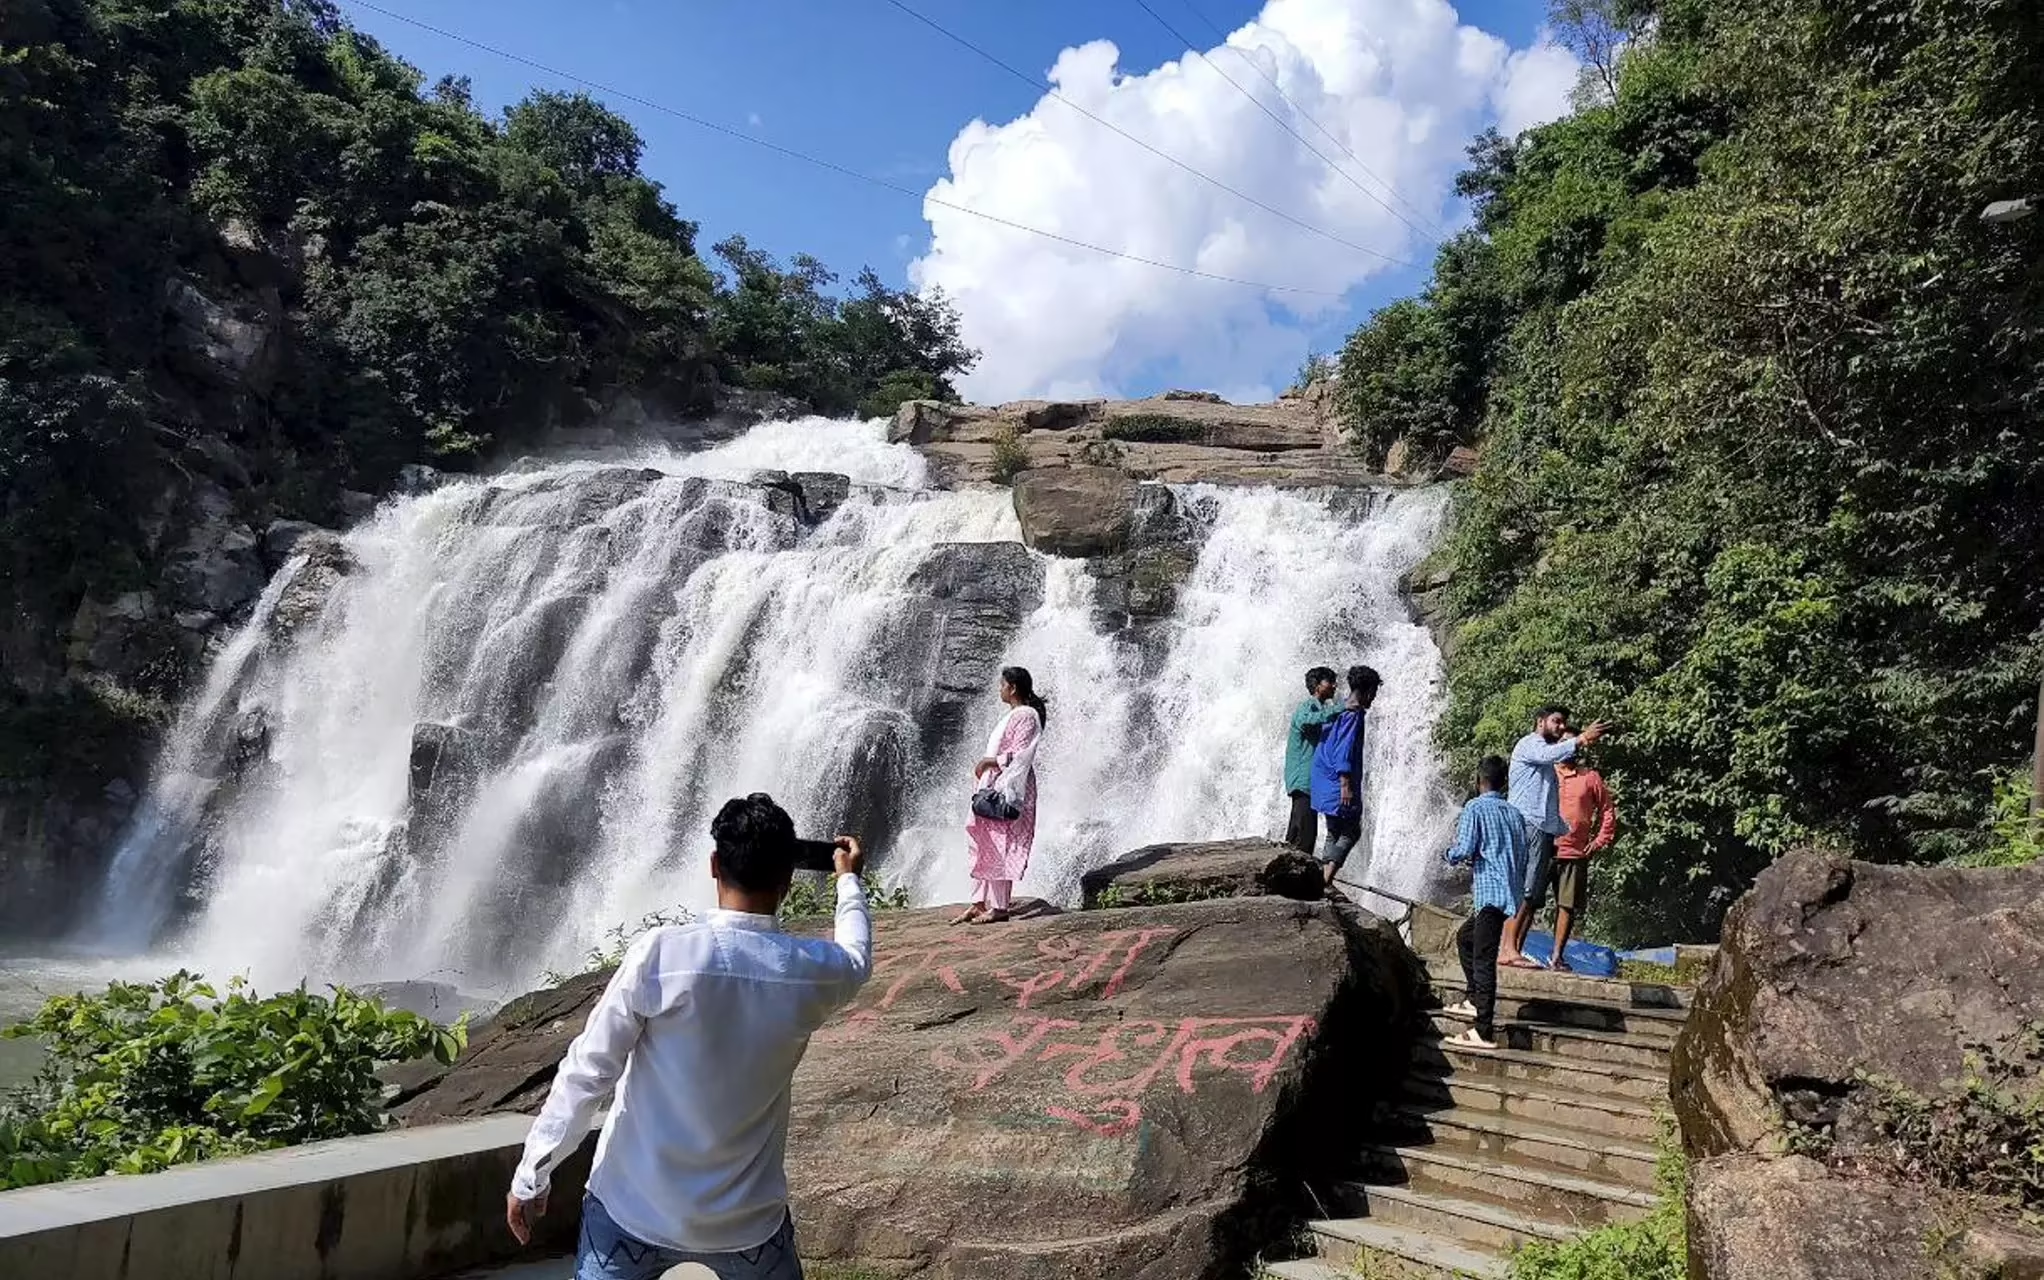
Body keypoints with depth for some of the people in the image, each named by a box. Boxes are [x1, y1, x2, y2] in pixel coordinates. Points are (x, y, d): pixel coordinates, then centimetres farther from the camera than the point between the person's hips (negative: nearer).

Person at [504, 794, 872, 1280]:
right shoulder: (811, 970, -10)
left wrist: (530, 1176, -1)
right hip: (747, 1218, 2)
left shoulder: (659, 954, -19)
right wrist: (849, 879, 33)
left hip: (634, 1209, -2)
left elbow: (586, 1072, -14)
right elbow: (856, 957, 14)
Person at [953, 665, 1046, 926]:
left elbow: (1020, 756, -17)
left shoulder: (1026, 716, -10)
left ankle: (1000, 907, -5)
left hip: (1008, 788, -10)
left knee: (999, 847, -9)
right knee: (982, 846, 8)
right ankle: (979, 904, 10)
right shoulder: (1013, 716, 20)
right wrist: (984, 764, 12)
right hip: (994, 786, 10)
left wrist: (990, 761, -14)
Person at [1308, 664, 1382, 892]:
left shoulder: (1339, 711, 16)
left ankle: (1323, 880, 10)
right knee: (1350, 833, -4)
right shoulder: (1354, 715, -13)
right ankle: (1326, 881, -12)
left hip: (1325, 784, 10)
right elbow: (1344, 750, -21)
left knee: (1334, 833, 14)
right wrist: (1346, 784, -23)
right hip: (1338, 785, -10)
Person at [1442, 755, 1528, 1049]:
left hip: (1491, 892, -8)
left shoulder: (1475, 808, -4)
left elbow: (1464, 850, -12)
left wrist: (1451, 855, 9)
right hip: (1512, 892, 8)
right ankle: (1473, 999, 26)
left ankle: (1484, 1032, -14)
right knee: (1464, 936, 25)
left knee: (1484, 959, -10)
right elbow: (1524, 857, 15)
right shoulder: (1514, 813, 16)